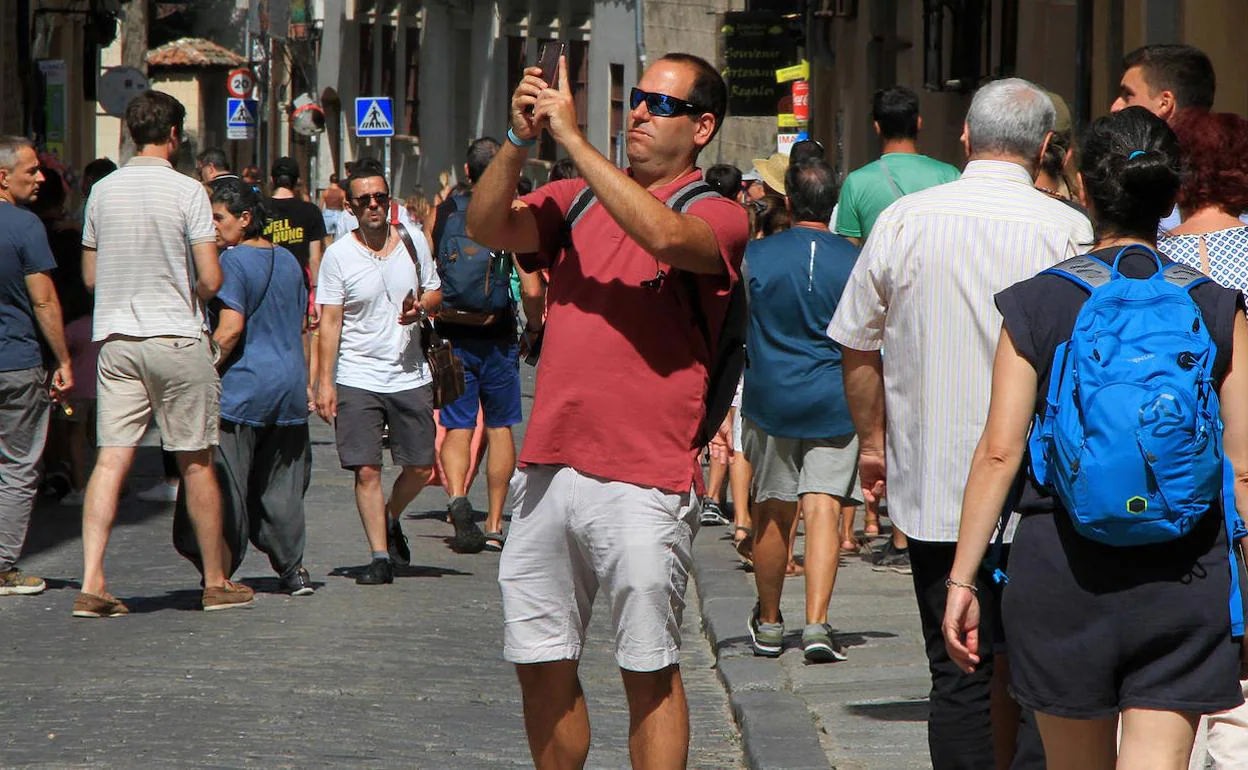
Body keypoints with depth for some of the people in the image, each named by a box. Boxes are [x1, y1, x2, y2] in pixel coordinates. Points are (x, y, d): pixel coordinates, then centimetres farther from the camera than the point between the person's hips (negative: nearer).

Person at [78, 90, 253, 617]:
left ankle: (91, 583, -12)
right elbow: (211, 279, -12)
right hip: (176, 337, -4)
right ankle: (216, 582, 16)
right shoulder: (187, 191, -9)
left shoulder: (103, 191, 5)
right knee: (196, 462, 7)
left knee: (111, 459, -1)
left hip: (115, 338, 4)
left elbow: (90, 276, 12)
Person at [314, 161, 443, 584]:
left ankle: (390, 519, 35)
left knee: (420, 466, 6)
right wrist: (324, 382, -10)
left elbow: (435, 294, 16)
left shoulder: (413, 242, 5)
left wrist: (420, 307, -9)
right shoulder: (338, 255, -3)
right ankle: (380, 555, 1)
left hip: (409, 374, 3)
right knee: (366, 470, -7)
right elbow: (330, 320, -5)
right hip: (357, 379, -3)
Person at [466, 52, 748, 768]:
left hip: (644, 483, -5)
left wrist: (572, 136, -20)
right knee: (542, 666, 10)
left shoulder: (717, 214, -1)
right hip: (551, 467, 5)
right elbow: (487, 227, 3)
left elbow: (665, 235, -24)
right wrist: (520, 140, -12)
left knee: (650, 673, 0)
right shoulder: (581, 199, 15)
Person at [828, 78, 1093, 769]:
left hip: (932, 485, 1)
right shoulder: (1068, 231, -6)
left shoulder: (904, 220, -1)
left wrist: (872, 441, 21)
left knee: (959, 673, 2)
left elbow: (857, 348, 7)